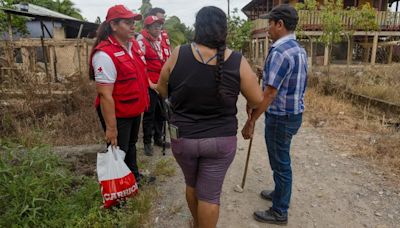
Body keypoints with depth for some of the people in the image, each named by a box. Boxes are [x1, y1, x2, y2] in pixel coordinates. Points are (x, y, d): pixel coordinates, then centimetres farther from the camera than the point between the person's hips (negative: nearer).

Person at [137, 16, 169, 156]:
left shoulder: (162, 41, 12)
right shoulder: (142, 41, -9)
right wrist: (149, 83, -16)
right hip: (151, 85, -6)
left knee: (161, 113, 15)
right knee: (149, 114, 3)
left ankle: (158, 138, 31)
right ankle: (147, 142, 17)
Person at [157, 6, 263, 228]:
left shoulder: (178, 55, -10)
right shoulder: (238, 62, -12)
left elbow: (162, 90, 3)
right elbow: (257, 101, -5)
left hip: (183, 138, 2)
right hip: (221, 140, -2)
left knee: (192, 185, 27)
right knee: (210, 195, 13)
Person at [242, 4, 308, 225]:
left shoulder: (279, 52, -22)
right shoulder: (300, 50, 8)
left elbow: (270, 93, -25)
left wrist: (250, 121, -19)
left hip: (280, 117, -9)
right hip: (294, 113, 9)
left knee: (280, 163, 5)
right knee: (282, 160, 23)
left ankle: (279, 212, 22)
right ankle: (280, 193, 43)